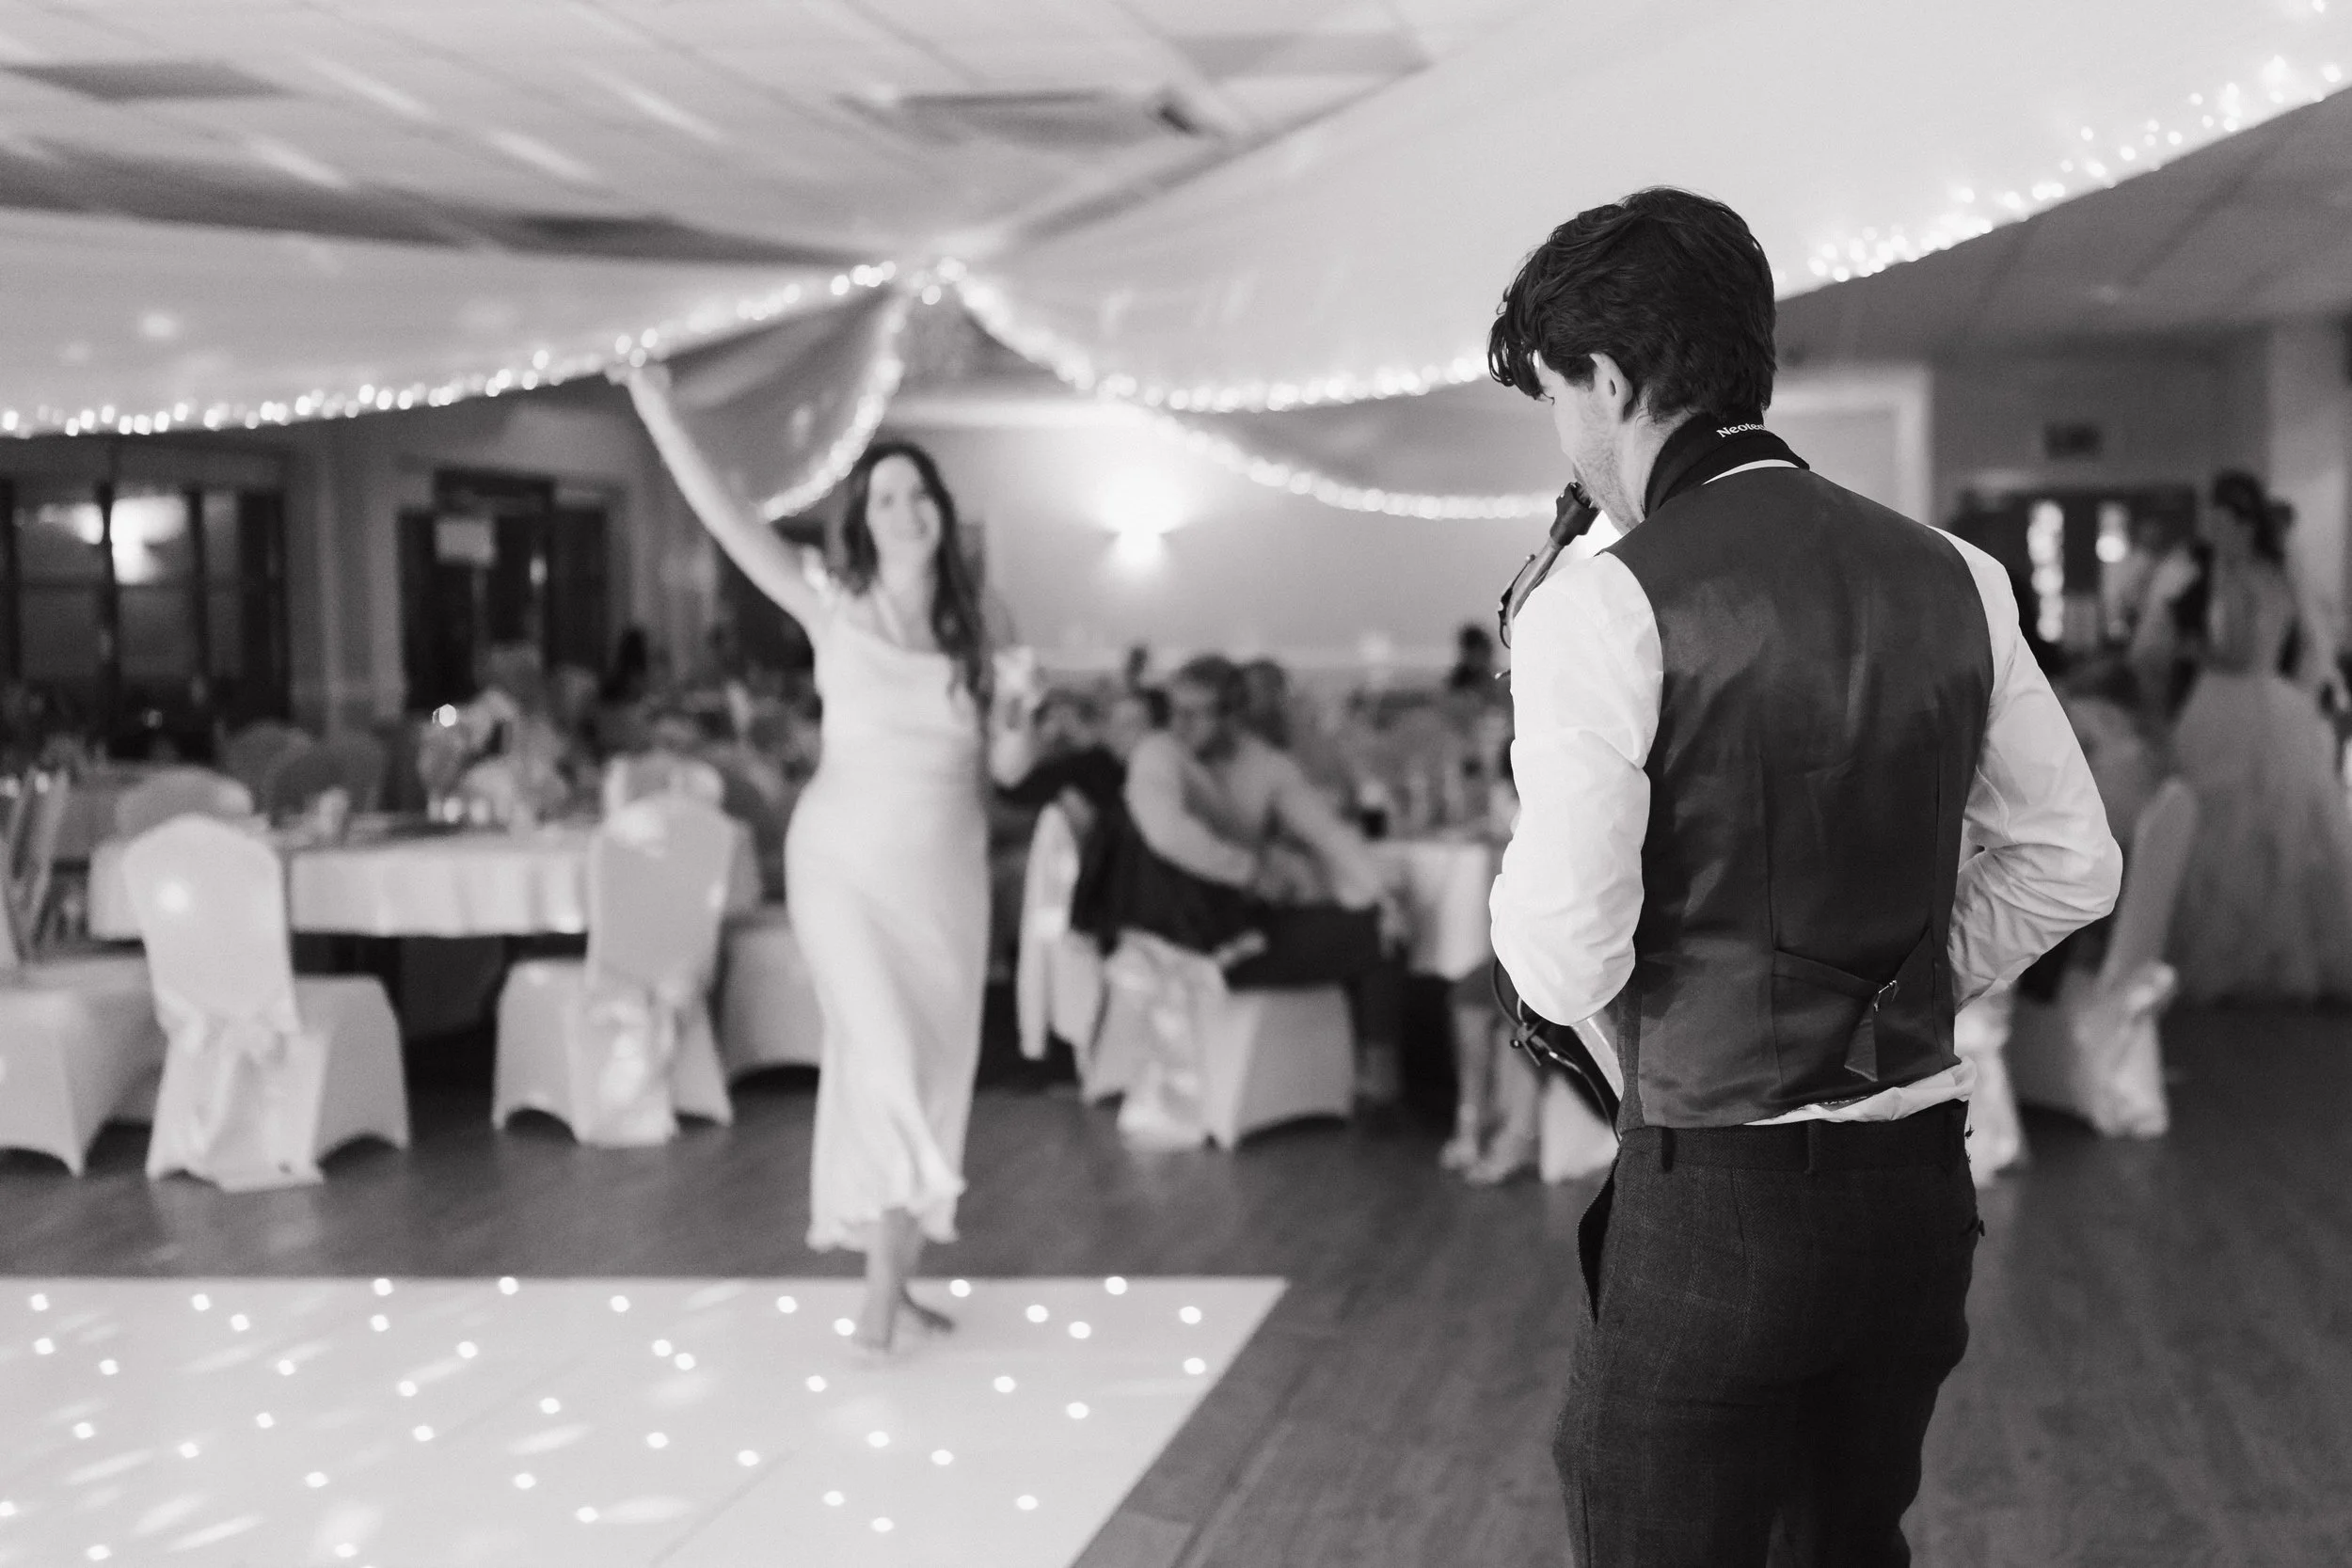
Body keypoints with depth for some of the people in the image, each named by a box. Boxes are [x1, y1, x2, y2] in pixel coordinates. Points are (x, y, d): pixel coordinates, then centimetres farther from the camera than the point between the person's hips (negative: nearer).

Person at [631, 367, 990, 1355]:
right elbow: (727, 520, -15)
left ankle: (896, 1276, 17)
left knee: (935, 1066, 6)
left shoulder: (969, 624, 4)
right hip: (848, 862, -4)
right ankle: (882, 1289, -11)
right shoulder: (831, 609, -5)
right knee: (886, 1057, -17)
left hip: (947, 869, 4)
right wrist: (657, 409, -21)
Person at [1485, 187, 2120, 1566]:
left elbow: (1568, 960, -17)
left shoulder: (1603, 603, -14)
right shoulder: (1951, 576, 5)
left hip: (1715, 1194, -6)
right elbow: (2069, 863, 11)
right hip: (1921, 1181, 7)